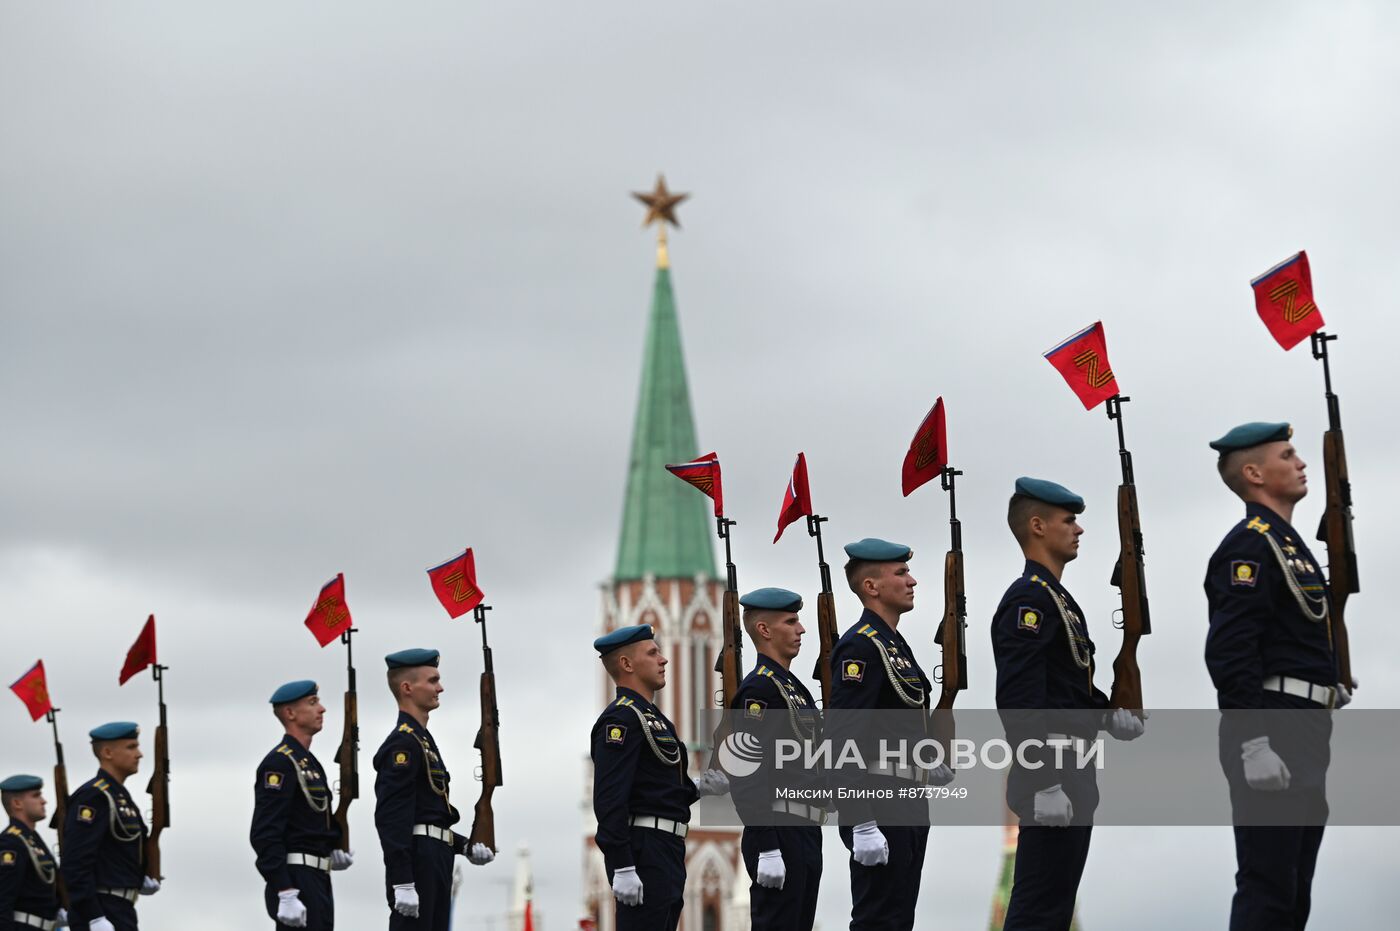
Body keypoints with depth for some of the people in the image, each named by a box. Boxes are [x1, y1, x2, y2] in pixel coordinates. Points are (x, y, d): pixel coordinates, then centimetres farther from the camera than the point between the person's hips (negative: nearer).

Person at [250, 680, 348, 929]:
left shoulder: (309, 762, 18)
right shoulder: (279, 763, -12)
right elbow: (265, 835, -20)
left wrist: (333, 852, 7)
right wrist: (285, 895, -26)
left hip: (318, 881, 10)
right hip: (296, 884, -10)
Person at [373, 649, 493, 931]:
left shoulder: (421, 739, 19)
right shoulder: (403, 742, -12)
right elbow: (391, 818, -20)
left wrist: (465, 847, 16)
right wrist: (402, 883, -25)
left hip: (435, 864, 10)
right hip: (416, 864, -10)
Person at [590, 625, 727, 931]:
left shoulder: (649, 716, 19)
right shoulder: (622, 718, -13)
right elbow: (609, 799, -21)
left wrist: (699, 789, 6)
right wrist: (622, 869, -25)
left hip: (667, 853, 10)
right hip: (643, 854, -10)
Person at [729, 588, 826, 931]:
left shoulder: (792, 686, 18)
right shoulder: (759, 689, -12)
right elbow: (749, 778, -19)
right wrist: (768, 849, -23)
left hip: (806, 834, 10)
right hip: (779, 837, -10)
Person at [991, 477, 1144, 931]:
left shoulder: (1055, 596, 16)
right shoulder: (1029, 599, -15)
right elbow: (1019, 701, -24)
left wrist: (1109, 715, 12)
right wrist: (1045, 785, -26)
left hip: (1073, 772, 10)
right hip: (1052, 778, -10)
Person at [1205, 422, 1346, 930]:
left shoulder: (1288, 543, 19)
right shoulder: (1249, 546, -12)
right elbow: (1229, 654, -21)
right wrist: (1254, 745, -25)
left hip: (1305, 736, 10)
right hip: (1272, 736, -10)